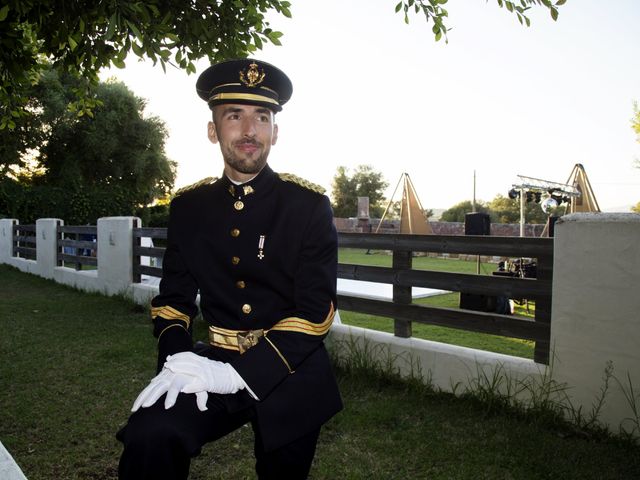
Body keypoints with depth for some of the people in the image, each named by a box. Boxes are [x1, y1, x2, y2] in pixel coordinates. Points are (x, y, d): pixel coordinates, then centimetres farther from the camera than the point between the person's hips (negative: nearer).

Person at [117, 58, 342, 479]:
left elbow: (316, 313, -14)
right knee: (148, 437, -24)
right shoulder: (189, 208, 2)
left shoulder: (310, 205, -9)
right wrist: (177, 358, -16)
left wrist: (237, 374, -23)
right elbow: (173, 299, 6)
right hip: (215, 361, 2)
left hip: (290, 370, -1)